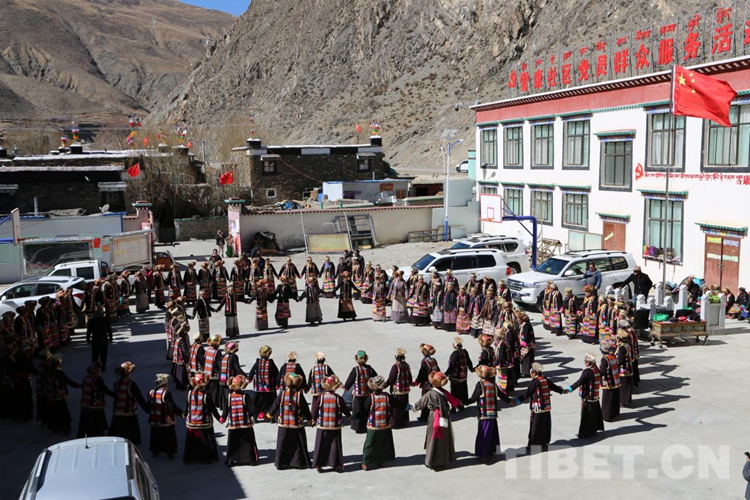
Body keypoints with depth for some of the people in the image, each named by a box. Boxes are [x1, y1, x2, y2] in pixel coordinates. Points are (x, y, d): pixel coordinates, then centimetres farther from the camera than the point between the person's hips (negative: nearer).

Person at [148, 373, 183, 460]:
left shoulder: (151, 392, -3)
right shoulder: (166, 393, -20)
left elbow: (148, 406, 6)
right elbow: (172, 407, -22)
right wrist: (181, 413, -12)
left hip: (154, 420, 5)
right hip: (166, 420, -5)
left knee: (155, 436, 20)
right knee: (169, 437, 7)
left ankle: (155, 451, 30)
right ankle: (169, 453, 10)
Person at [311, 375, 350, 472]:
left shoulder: (320, 397, -10)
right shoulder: (338, 398, -10)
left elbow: (314, 410, -3)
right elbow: (345, 409, 3)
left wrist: (314, 419, 15)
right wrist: (349, 416, 23)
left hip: (322, 426, 1)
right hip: (335, 427, 0)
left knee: (320, 445, 9)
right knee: (335, 446, 9)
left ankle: (318, 465, 11)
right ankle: (336, 465, 11)